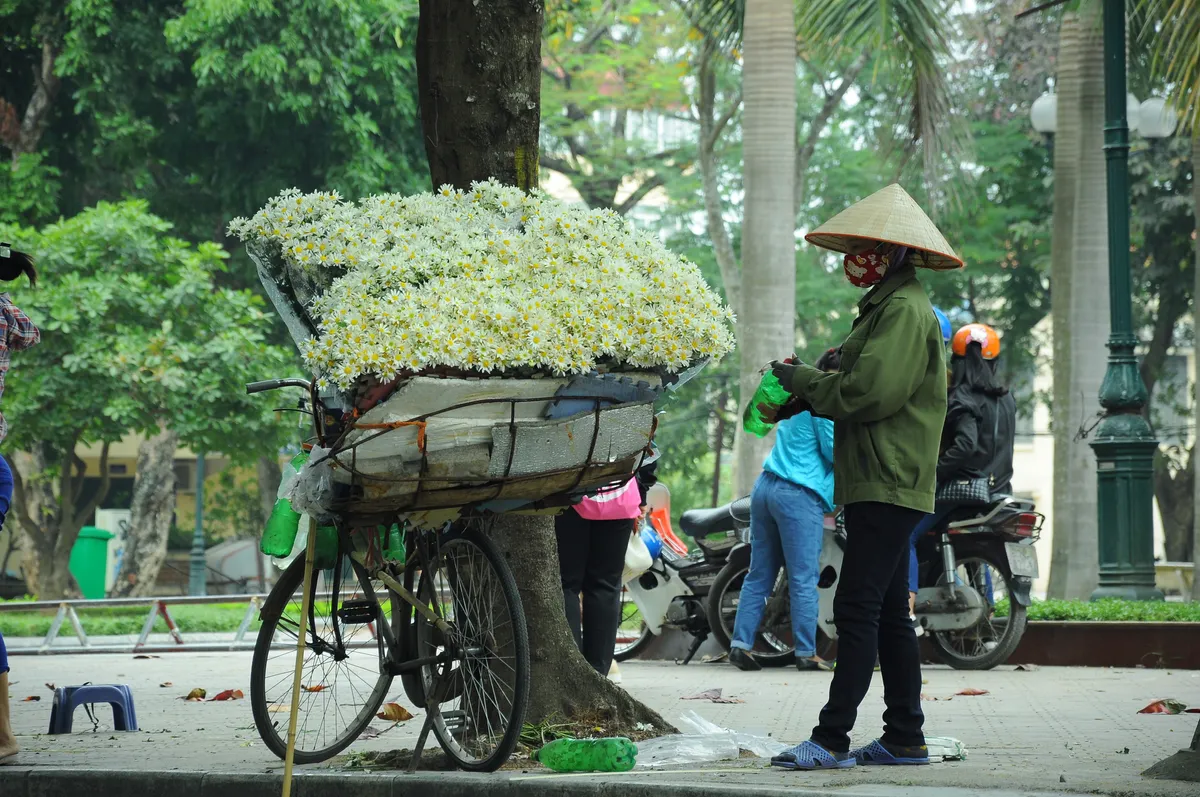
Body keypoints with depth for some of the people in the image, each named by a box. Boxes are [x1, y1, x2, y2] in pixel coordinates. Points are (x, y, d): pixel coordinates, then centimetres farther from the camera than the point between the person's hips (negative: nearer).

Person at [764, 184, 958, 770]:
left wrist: (802, 382, -7)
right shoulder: (889, 306, 20)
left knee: (857, 610, -12)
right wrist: (806, 390, 9)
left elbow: (871, 392, -21)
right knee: (888, 612, 12)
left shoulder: (905, 310, -13)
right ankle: (905, 737, 16)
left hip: (887, 485, -11)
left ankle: (832, 739, -14)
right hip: (878, 484, 11)